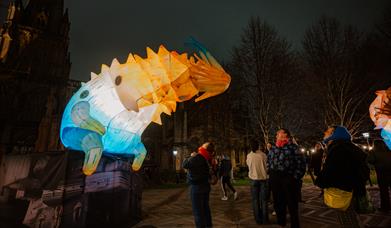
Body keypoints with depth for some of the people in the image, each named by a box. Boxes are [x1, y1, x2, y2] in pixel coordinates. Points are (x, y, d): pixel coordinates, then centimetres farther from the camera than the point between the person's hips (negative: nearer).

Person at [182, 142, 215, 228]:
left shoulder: (198, 157, -23)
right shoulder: (207, 158, 2)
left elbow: (185, 165, -21)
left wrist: (191, 156, -8)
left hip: (197, 187, -8)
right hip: (205, 185, 8)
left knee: (198, 211, 1)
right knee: (205, 208, 19)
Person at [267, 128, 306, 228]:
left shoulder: (293, 146, -4)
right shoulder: (273, 148, 11)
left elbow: (301, 162, -7)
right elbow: (268, 161, 19)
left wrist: (296, 177, -11)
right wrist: (270, 173, 11)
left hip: (289, 178, -4)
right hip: (274, 179, 5)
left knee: (292, 203, 5)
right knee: (278, 201, 14)